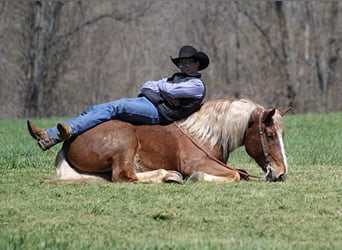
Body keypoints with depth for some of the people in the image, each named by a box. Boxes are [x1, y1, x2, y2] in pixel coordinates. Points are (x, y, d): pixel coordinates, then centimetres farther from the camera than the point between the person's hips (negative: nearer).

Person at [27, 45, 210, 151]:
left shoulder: (197, 85, 5)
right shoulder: (176, 78, 32)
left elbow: (169, 89, -10)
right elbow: (146, 87, 21)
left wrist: (159, 87, 12)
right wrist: (164, 93, 3)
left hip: (158, 112, -9)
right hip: (144, 101, 9)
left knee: (115, 107, -31)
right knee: (94, 110, -7)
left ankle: (70, 130, -48)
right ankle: (49, 136, -20)